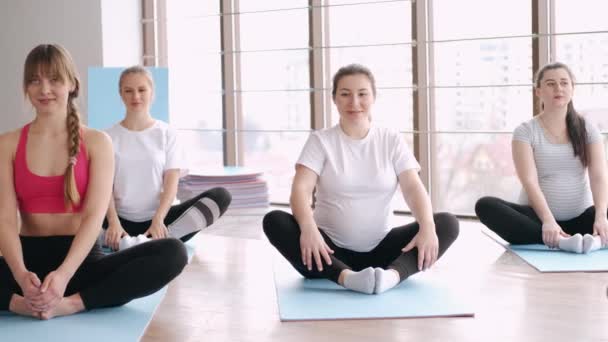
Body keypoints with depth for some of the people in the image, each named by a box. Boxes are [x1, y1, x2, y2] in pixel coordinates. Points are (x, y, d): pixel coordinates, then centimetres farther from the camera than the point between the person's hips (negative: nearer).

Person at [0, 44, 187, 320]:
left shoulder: (96, 142, 3)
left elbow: (94, 215, -9)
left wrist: (64, 274, -27)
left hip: (82, 261, 0)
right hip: (30, 258, 0)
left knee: (173, 253, -27)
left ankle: (71, 303, -31)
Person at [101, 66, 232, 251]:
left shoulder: (167, 133, 6)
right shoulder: (110, 136, 6)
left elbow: (171, 181, -2)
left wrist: (158, 220, -19)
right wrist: (113, 222, -21)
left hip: (158, 217, 1)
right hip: (123, 219, 0)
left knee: (221, 195, -23)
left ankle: (157, 241, -38)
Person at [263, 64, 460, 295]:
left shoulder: (392, 141, 6)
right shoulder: (320, 141, 1)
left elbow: (413, 187, -6)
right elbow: (301, 189, -14)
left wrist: (428, 227, -27)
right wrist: (308, 227, -35)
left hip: (379, 251, 2)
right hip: (330, 250, -1)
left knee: (447, 223, -19)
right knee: (274, 220, -28)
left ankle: (393, 274, -44)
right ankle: (345, 276, -46)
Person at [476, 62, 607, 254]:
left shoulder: (587, 129, 6)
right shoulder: (525, 131, -1)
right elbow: (530, 181, -15)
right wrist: (548, 220, -31)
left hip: (580, 218, 2)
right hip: (539, 216, -1)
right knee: (485, 205, -31)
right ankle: (558, 241, -46)